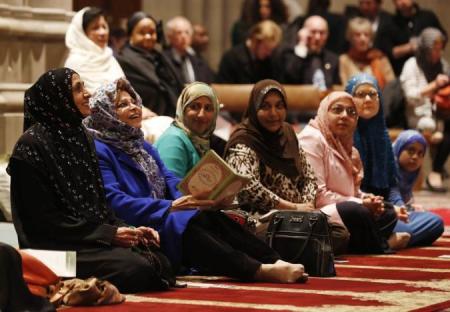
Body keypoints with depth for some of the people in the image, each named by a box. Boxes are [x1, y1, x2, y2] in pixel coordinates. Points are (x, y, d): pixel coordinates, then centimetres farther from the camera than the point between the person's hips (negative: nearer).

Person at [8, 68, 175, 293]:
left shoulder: (80, 137, 15)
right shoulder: (31, 146, -10)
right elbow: (44, 218, -13)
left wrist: (124, 230, 2)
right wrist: (108, 234, -14)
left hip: (93, 239, 8)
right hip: (55, 247, -8)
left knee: (159, 261, -16)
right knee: (136, 267, -26)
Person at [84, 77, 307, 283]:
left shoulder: (143, 146, 24)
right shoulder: (99, 150, -3)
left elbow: (170, 180, 12)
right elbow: (113, 201, -17)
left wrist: (198, 198, -11)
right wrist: (170, 207, -23)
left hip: (162, 220, 8)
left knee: (212, 217, -20)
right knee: (193, 224, -32)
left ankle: (274, 262, -32)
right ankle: (259, 271, -43)